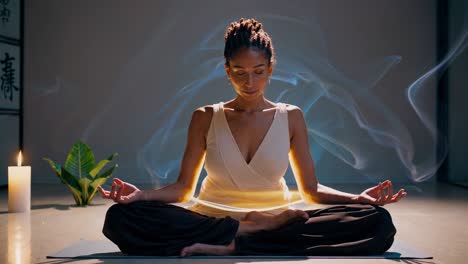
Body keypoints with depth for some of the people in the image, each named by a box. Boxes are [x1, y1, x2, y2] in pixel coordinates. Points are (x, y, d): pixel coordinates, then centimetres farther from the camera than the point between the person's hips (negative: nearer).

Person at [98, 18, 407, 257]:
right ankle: (250, 231, -25)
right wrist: (141, 194, -16)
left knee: (377, 221, -24)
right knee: (121, 217, -26)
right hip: (210, 221, -1)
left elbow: (311, 190, 6)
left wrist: (358, 198, -12)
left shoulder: (291, 117, 6)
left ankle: (229, 246, -28)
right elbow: (183, 188, 4)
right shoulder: (205, 118, 5)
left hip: (275, 222, 1)